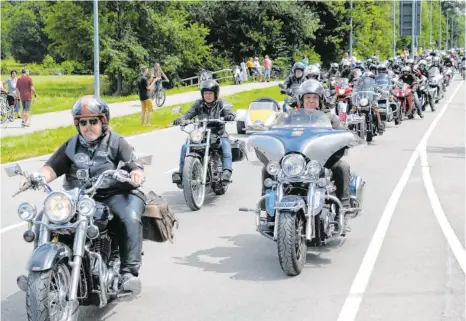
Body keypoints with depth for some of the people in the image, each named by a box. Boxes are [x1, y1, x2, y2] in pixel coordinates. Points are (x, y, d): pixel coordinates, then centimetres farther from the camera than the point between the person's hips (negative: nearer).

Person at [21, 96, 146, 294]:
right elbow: (53, 166, 11)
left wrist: (136, 172, -29)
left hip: (111, 195, -3)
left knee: (130, 219, -34)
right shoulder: (71, 145, 20)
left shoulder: (116, 142, 10)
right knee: (43, 220, -17)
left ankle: (129, 272, -34)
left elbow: (133, 163, -3)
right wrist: (41, 176, -14)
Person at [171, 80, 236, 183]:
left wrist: (229, 116, -35)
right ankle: (181, 172, -10)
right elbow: (189, 114, -1)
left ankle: (227, 170, -42)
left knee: (226, 144, -34)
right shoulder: (198, 104, 9)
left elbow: (231, 113, -9)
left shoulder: (221, 104, 4)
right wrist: (180, 119, -23)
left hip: (218, 134, -2)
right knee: (185, 146, -16)